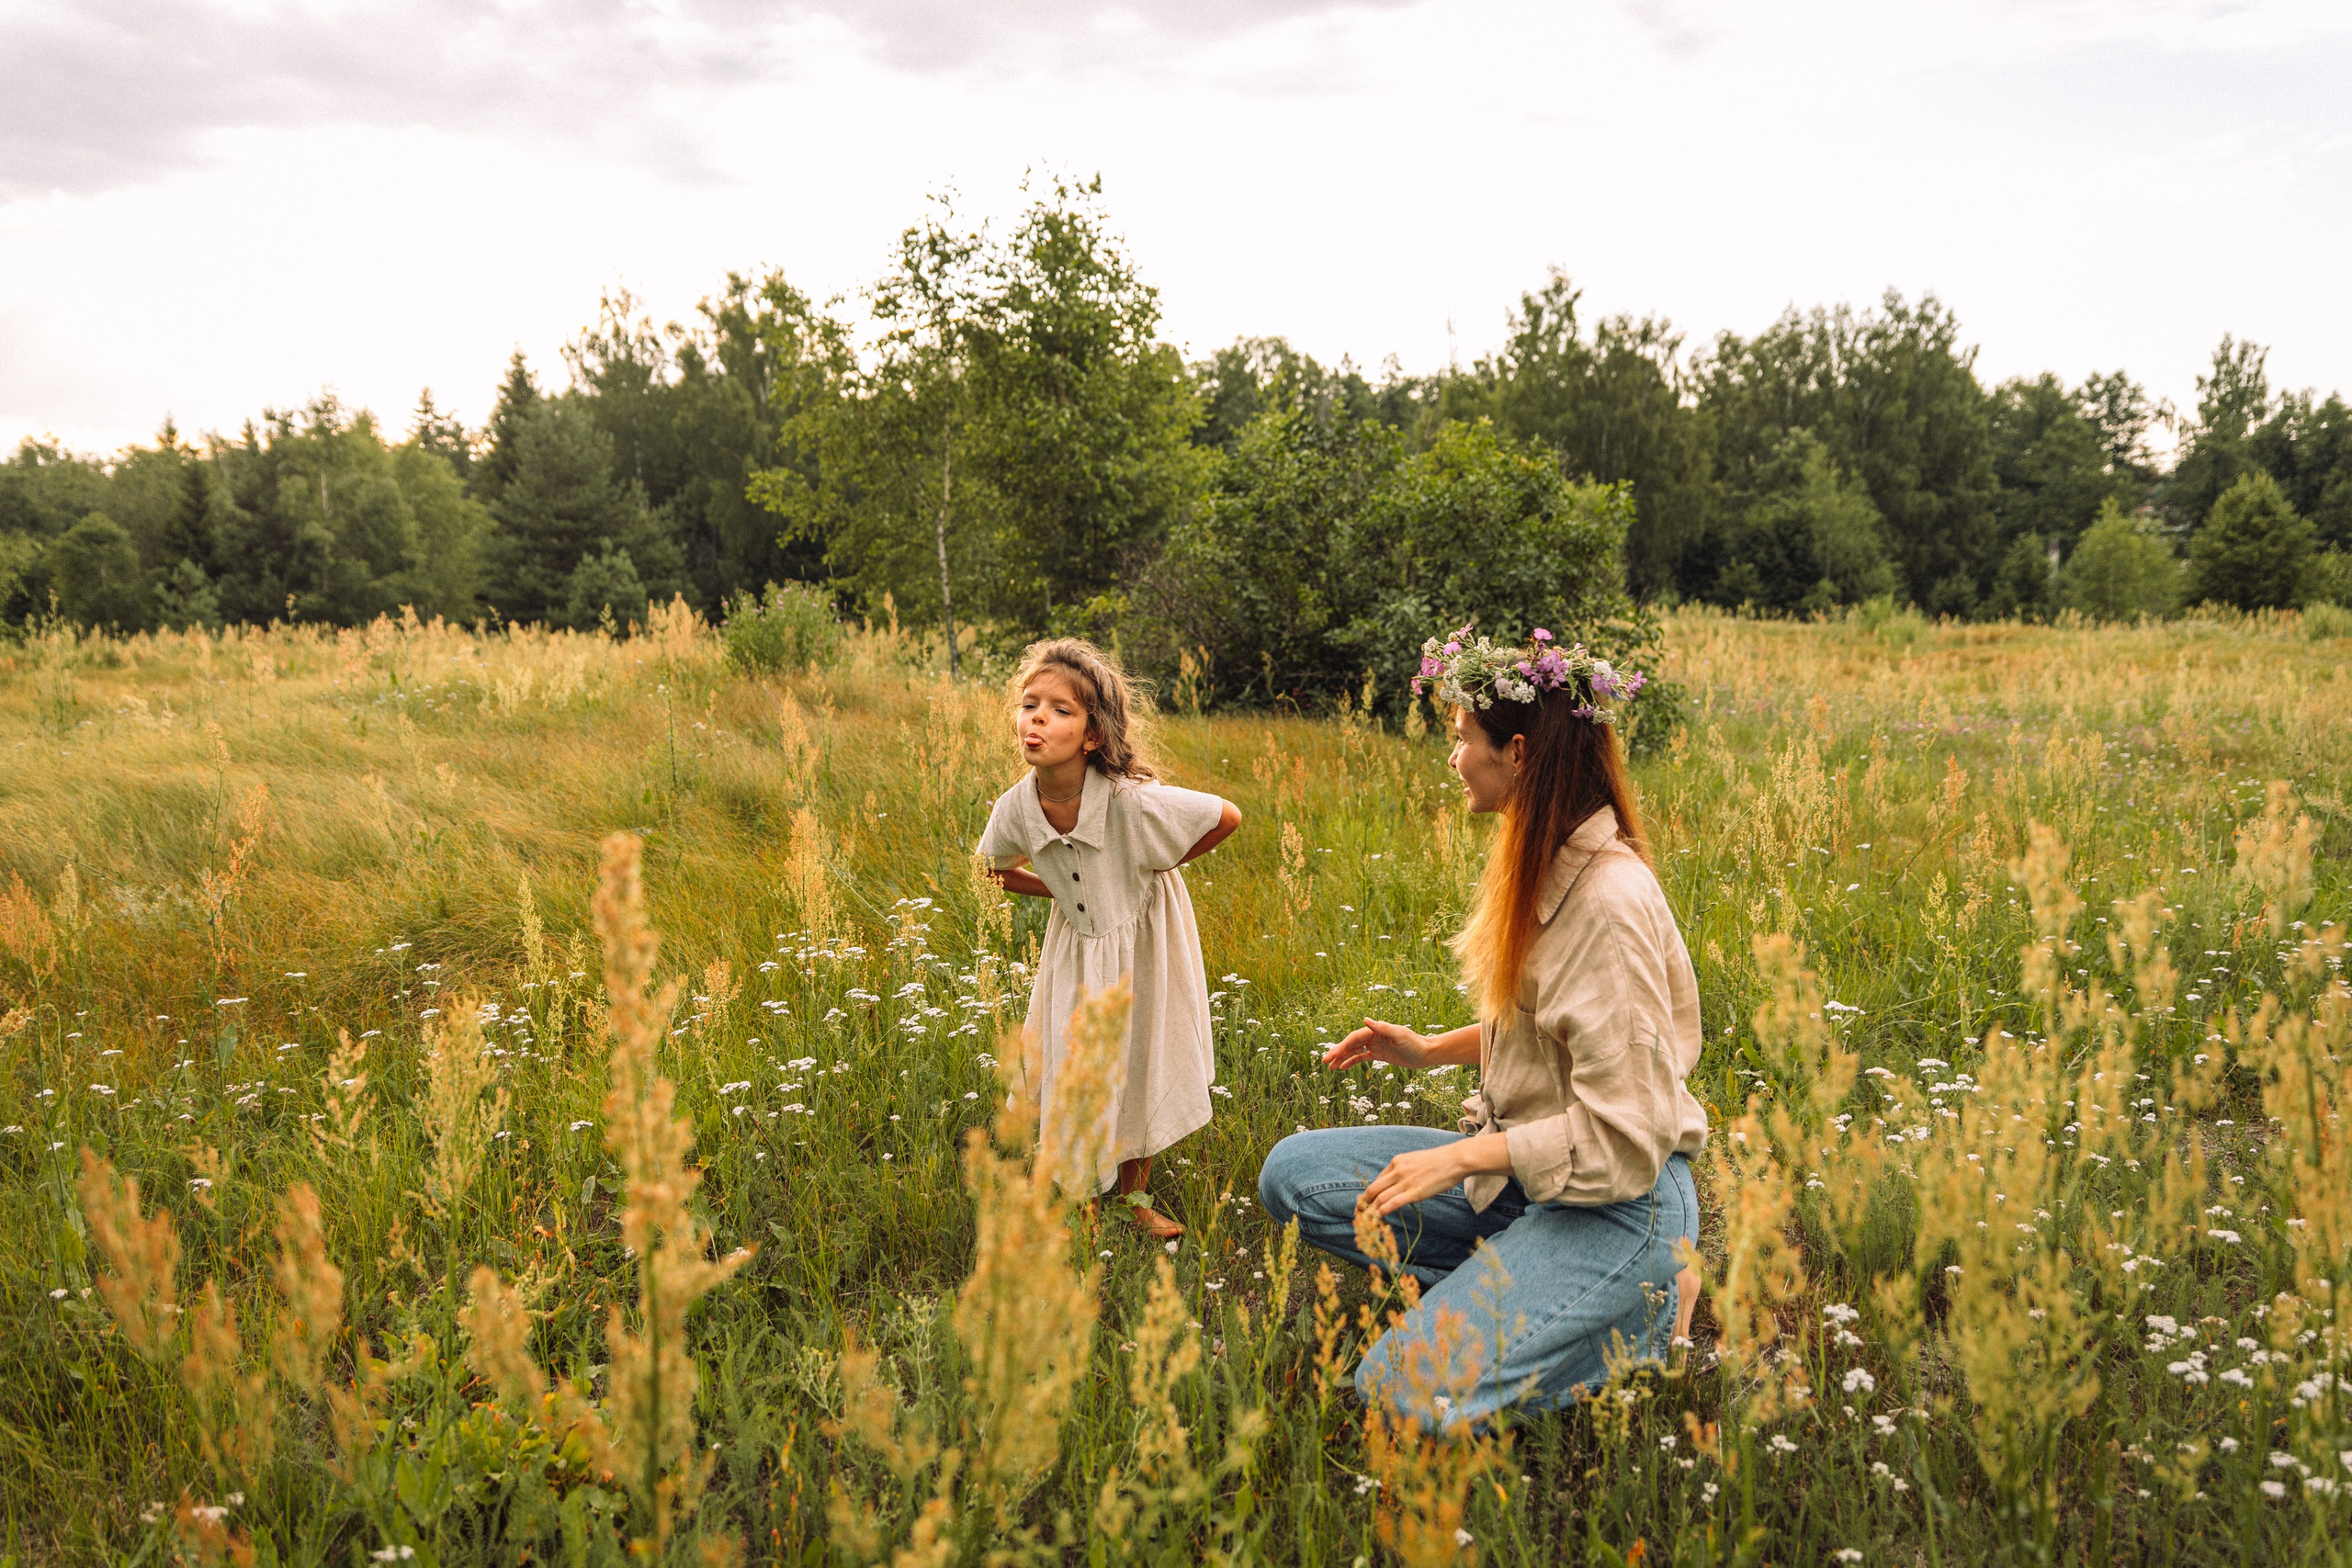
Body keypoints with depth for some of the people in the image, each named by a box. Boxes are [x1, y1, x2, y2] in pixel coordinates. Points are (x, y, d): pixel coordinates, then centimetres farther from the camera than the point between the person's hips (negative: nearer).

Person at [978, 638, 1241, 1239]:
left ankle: (1136, 1193, 33)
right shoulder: (1015, 810, -21)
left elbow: (1229, 817, -20)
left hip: (1143, 944, -2)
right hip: (1077, 943, 2)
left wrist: (1159, 866, -17)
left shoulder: (1133, 802, -33)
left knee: (1142, 1066, 11)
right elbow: (999, 869, 4)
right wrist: (1057, 890, -9)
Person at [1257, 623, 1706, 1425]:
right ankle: (1520, 1288, 3)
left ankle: (1647, 1308, 2)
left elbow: (1620, 1137, -24)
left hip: (1620, 1201, -9)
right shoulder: (1544, 864, 4)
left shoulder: (1609, 898, -24)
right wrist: (1431, 1049, 6)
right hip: (1526, 1168, 9)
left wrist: (1459, 1158, -20)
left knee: (1404, 1391, -19)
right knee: (1292, 1173, -1)